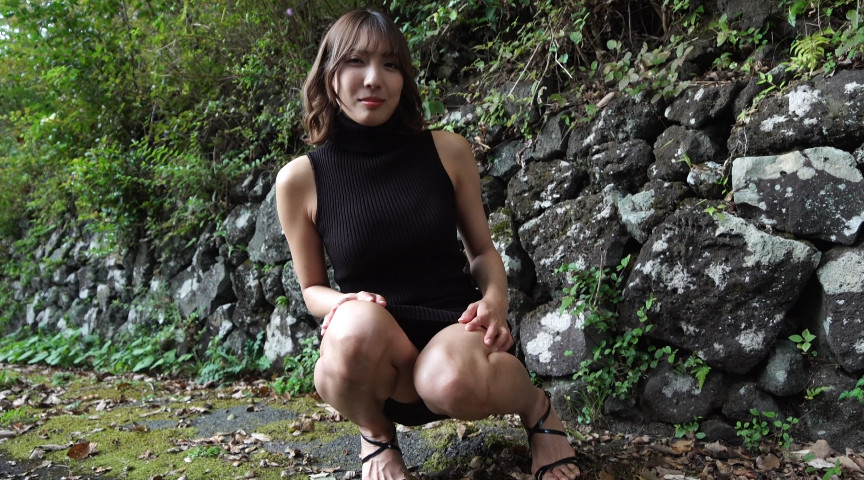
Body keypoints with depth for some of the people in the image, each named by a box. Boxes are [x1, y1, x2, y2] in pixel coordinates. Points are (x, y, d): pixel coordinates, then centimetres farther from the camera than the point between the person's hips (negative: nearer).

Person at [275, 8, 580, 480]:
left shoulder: (447, 150, -1)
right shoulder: (300, 179, -4)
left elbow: (483, 251, 9)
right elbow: (312, 289, 7)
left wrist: (495, 299, -13)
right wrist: (343, 305, -16)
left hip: (455, 329, 0)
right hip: (371, 354, 1)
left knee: (452, 379, -37)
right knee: (359, 327, -36)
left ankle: (536, 406, 2)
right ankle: (375, 433, 0)